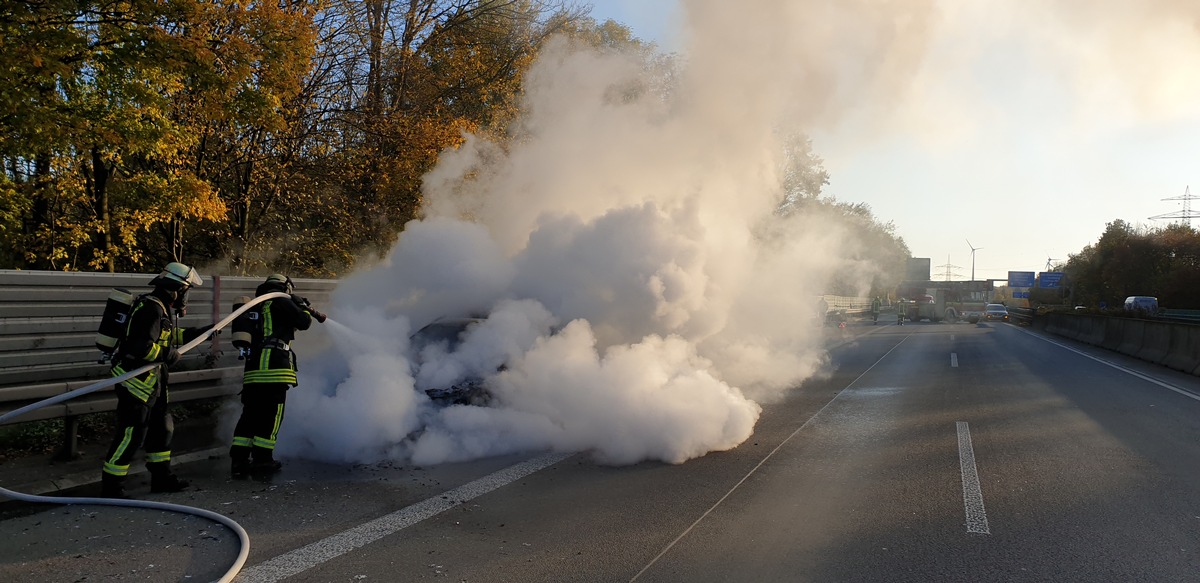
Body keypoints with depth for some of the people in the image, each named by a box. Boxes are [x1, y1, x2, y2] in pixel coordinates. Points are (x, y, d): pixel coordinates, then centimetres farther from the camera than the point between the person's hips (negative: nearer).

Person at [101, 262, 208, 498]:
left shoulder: (162, 308, 12)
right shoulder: (151, 309, -21)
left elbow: (170, 335, 29)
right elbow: (140, 346, -31)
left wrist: (198, 333, 26)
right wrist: (168, 354, -18)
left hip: (152, 380, 11)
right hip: (135, 380, -11)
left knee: (162, 428, 19)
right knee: (131, 434, -6)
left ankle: (161, 477, 31)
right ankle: (111, 485, 3)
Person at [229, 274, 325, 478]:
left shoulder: (256, 307, 24)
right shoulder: (281, 302, 0)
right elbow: (303, 322, -3)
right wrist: (305, 308, 17)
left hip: (252, 368, 8)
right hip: (274, 368, -8)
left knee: (250, 414, 8)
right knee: (271, 415, -1)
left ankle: (238, 461, 5)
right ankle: (262, 460, 0)